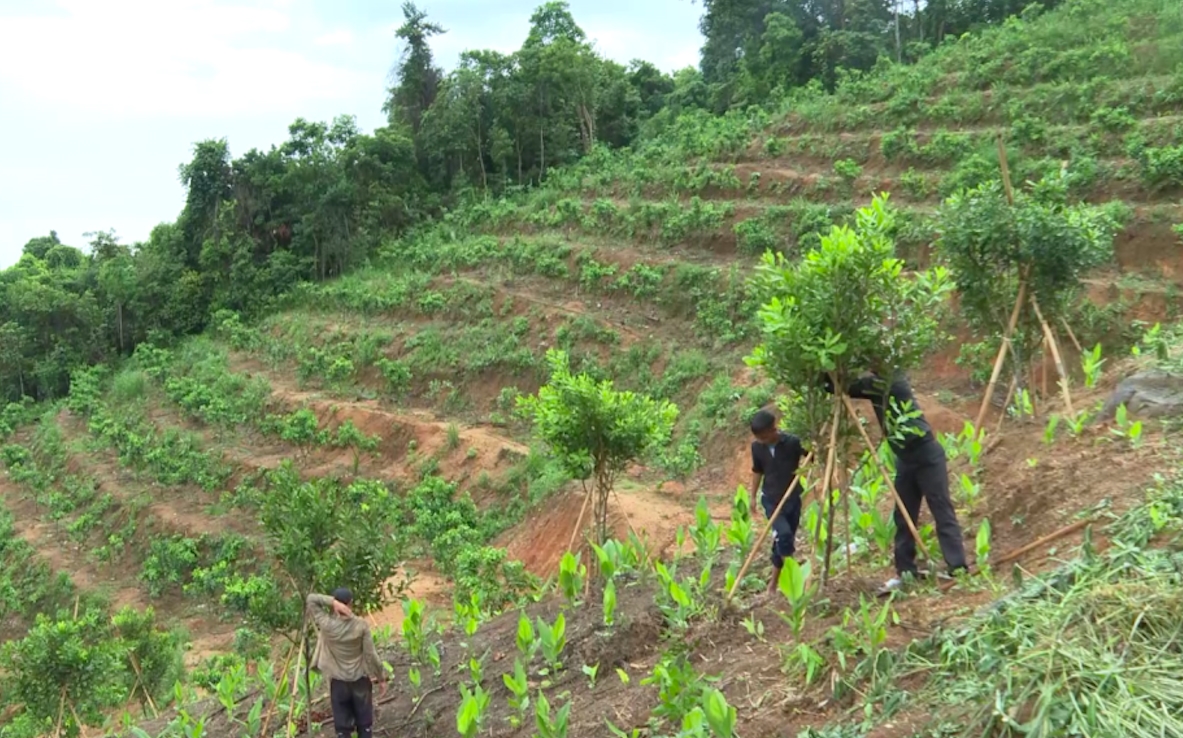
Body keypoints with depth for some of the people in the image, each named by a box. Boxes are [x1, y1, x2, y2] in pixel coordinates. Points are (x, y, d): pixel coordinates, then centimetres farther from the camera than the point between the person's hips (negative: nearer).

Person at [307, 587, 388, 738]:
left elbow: (311, 599, -6)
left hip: (338, 682, 0)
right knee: (365, 724, 14)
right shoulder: (361, 625, -15)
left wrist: (332, 602, -21)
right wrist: (382, 678, 0)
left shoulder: (326, 625, -16)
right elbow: (371, 655, -11)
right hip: (360, 680, 0)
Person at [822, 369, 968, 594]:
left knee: (942, 513, -7)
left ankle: (958, 569, -5)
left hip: (927, 456, -8)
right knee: (903, 517, 8)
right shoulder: (874, 384, 4)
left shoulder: (893, 381, -16)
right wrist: (827, 375, -11)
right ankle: (905, 572, 13)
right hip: (905, 459, 8)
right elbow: (841, 387, 7)